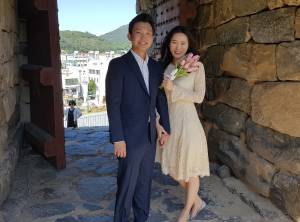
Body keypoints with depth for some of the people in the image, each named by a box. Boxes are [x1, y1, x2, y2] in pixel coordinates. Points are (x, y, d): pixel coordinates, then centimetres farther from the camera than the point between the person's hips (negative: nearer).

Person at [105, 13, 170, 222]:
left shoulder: (156, 67, 8)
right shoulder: (118, 64, -10)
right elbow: (113, 104, -13)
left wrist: (166, 128, 11)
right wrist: (118, 139, -16)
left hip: (150, 136, 6)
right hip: (130, 137, -5)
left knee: (145, 183, 16)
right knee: (127, 185, 5)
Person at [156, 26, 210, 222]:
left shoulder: (197, 66, -6)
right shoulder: (165, 67, 7)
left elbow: (199, 96, -10)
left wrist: (174, 89, -18)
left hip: (187, 120, -5)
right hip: (169, 121, 6)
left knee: (190, 168, 6)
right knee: (173, 167, 14)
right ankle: (197, 201, 36)